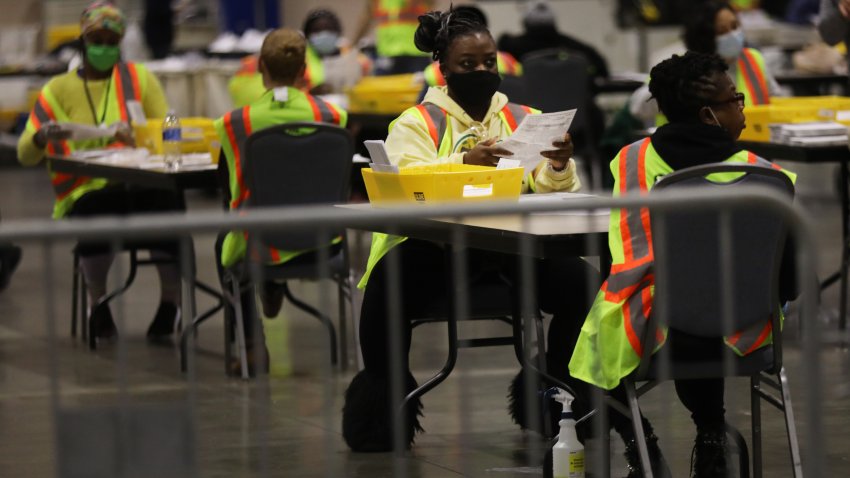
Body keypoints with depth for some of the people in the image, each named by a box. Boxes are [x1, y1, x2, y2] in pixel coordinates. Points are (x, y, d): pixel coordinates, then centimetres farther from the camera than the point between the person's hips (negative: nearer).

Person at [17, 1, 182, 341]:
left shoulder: (139, 78, 15)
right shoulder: (58, 89, 12)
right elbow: (25, 156, 6)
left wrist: (137, 137, -17)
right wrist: (42, 137, -18)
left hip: (140, 184, 1)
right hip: (85, 193, -1)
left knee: (167, 200, -35)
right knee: (98, 211, -38)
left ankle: (170, 301, -16)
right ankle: (98, 306, -13)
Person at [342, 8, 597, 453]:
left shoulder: (523, 119, 15)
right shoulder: (417, 123, 5)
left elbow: (550, 191, 2)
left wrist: (559, 167, -22)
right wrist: (466, 161, -30)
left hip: (512, 248, 3)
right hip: (434, 247, -3)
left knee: (584, 282, -21)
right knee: (389, 283, -33)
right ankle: (384, 400, -9)